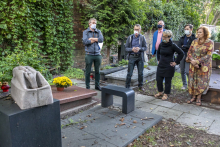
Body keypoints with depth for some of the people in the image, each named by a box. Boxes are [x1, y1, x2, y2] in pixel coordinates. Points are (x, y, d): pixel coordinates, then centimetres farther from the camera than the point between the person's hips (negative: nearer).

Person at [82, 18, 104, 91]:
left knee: (97, 71, 10)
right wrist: (96, 39, -6)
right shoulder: (85, 32, 5)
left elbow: (101, 39, -7)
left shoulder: (98, 31, 12)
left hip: (97, 54, 3)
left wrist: (91, 38, -9)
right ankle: (87, 87, 14)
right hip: (89, 54, -2)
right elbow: (85, 41, -12)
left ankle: (97, 85, 23)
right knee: (88, 71, 3)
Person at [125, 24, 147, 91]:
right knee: (129, 73, -1)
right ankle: (127, 87, 11)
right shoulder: (130, 37, 0)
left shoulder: (142, 37, 0)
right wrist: (132, 49, -20)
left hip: (140, 57, 1)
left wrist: (139, 49, -19)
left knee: (140, 73, 10)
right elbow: (126, 48, -1)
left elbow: (145, 47, 0)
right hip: (132, 57, -1)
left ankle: (140, 86, 28)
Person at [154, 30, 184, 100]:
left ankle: (166, 94, 22)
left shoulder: (172, 45, -12)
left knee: (167, 81, 6)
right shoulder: (161, 45, 3)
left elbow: (181, 53, -9)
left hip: (169, 66, -5)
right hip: (161, 65, 5)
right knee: (158, 79, 8)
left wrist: (176, 62, -9)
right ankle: (160, 92, 29)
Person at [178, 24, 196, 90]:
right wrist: (188, 47, -13)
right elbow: (178, 46, 0)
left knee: (188, 72, -10)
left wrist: (184, 46, -10)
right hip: (181, 56, 5)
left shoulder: (194, 38, -4)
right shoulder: (182, 38, 12)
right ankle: (184, 85, 23)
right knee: (182, 71, 9)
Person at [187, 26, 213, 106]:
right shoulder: (194, 41, 6)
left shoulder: (210, 43, -6)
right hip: (193, 66, 3)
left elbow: (208, 55, -13)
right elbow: (189, 52, 4)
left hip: (204, 66, -3)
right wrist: (192, 60, -14)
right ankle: (194, 96, 19)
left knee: (202, 81, 0)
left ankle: (198, 98, 15)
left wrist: (197, 61, -20)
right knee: (193, 81, 5)